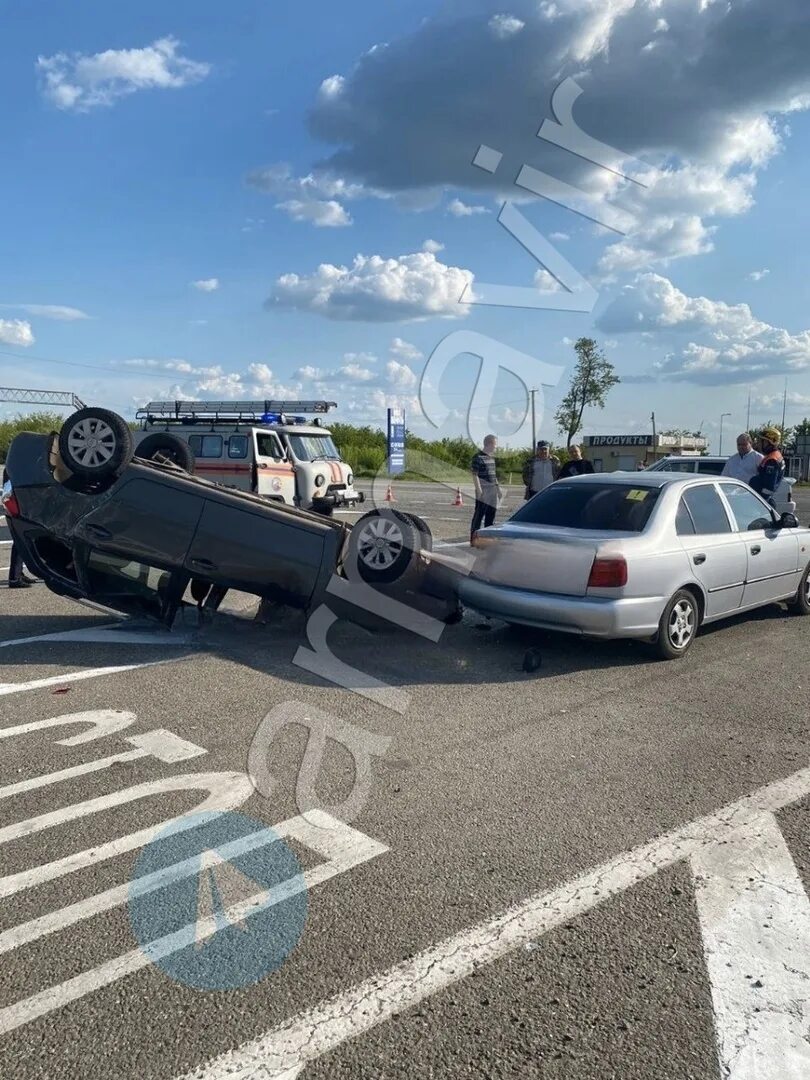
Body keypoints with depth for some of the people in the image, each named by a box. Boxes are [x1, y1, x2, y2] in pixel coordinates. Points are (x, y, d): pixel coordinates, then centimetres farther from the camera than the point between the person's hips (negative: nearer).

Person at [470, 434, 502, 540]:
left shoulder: (491, 457, 16)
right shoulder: (478, 457, -10)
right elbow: (475, 475, -13)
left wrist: (498, 487, 20)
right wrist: (478, 490, -19)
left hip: (492, 491, 8)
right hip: (483, 492, -8)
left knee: (490, 515, 12)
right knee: (479, 515, -6)